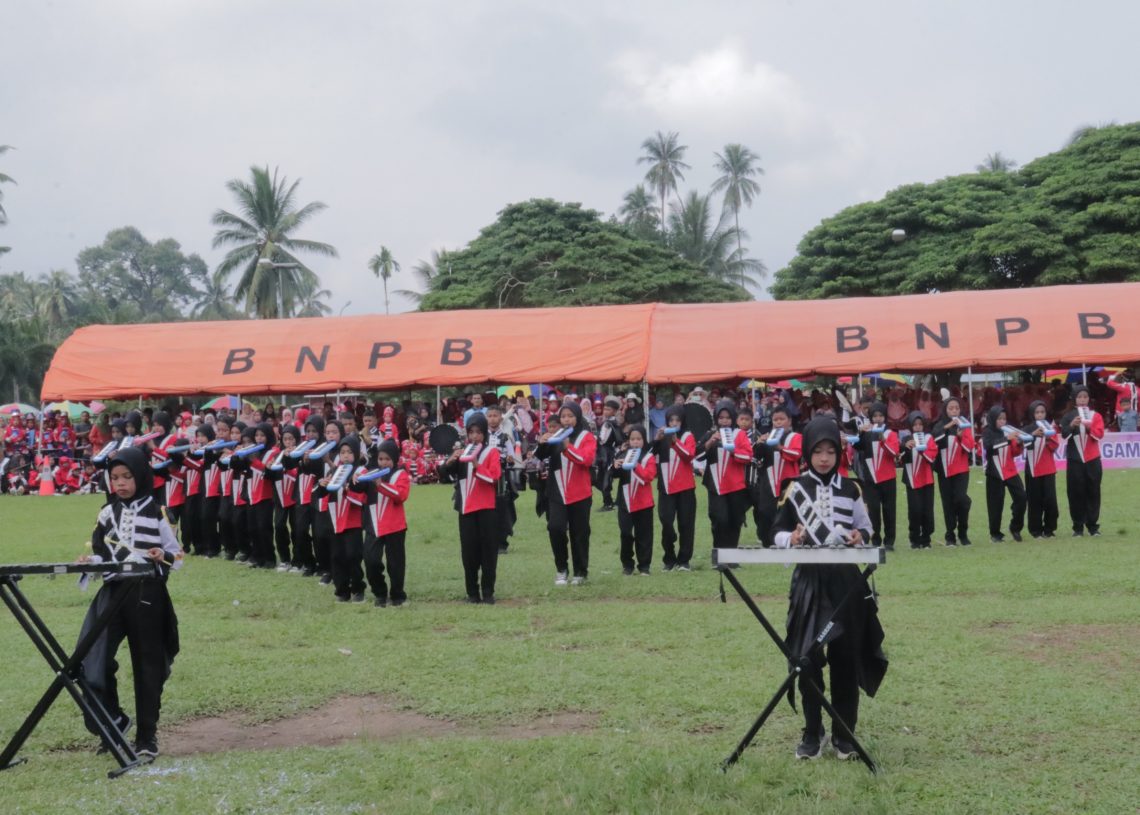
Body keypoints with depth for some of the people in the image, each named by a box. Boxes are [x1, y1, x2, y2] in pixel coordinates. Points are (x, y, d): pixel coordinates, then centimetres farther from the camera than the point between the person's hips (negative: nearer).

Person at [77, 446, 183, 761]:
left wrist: (163, 556, -19)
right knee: (93, 660, -11)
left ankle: (147, 737, 10)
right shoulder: (108, 513, 10)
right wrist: (91, 561, -8)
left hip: (147, 594, -3)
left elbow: (178, 557, 2)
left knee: (147, 666, 2)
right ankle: (113, 719, 8)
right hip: (113, 592, 3)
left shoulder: (157, 513, -2)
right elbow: (104, 554, 13)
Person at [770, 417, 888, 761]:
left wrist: (859, 536, -8)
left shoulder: (850, 489, 7)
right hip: (809, 580, -1)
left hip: (845, 580, 1)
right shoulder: (796, 489, 3)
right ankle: (812, 733, 11)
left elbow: (866, 527, 15)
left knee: (845, 658, 4)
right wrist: (791, 539, -18)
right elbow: (777, 532, 4)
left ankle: (844, 733, 14)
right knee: (807, 657, -1)